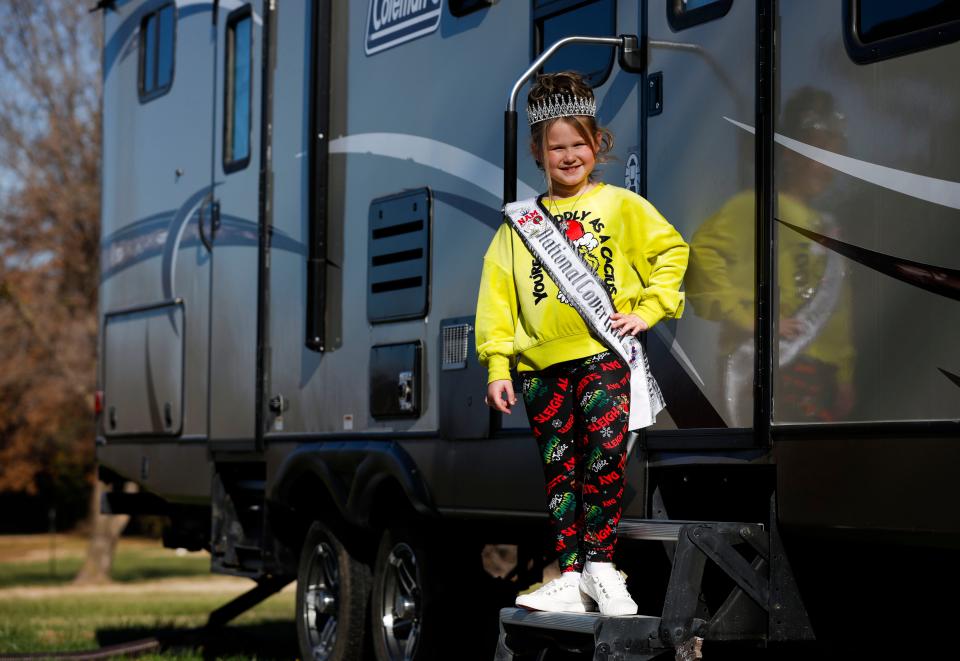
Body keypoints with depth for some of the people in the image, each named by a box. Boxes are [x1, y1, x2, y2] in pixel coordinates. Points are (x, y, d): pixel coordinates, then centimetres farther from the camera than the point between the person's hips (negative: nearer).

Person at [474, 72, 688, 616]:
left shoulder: (621, 204, 7)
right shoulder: (522, 221, 14)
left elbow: (671, 251, 7)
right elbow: (498, 291, 11)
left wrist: (647, 310, -4)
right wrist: (498, 365, 4)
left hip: (604, 351, -3)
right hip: (540, 363, 3)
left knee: (605, 452, -18)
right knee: (560, 470, 4)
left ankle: (600, 565, -8)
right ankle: (571, 577, 6)